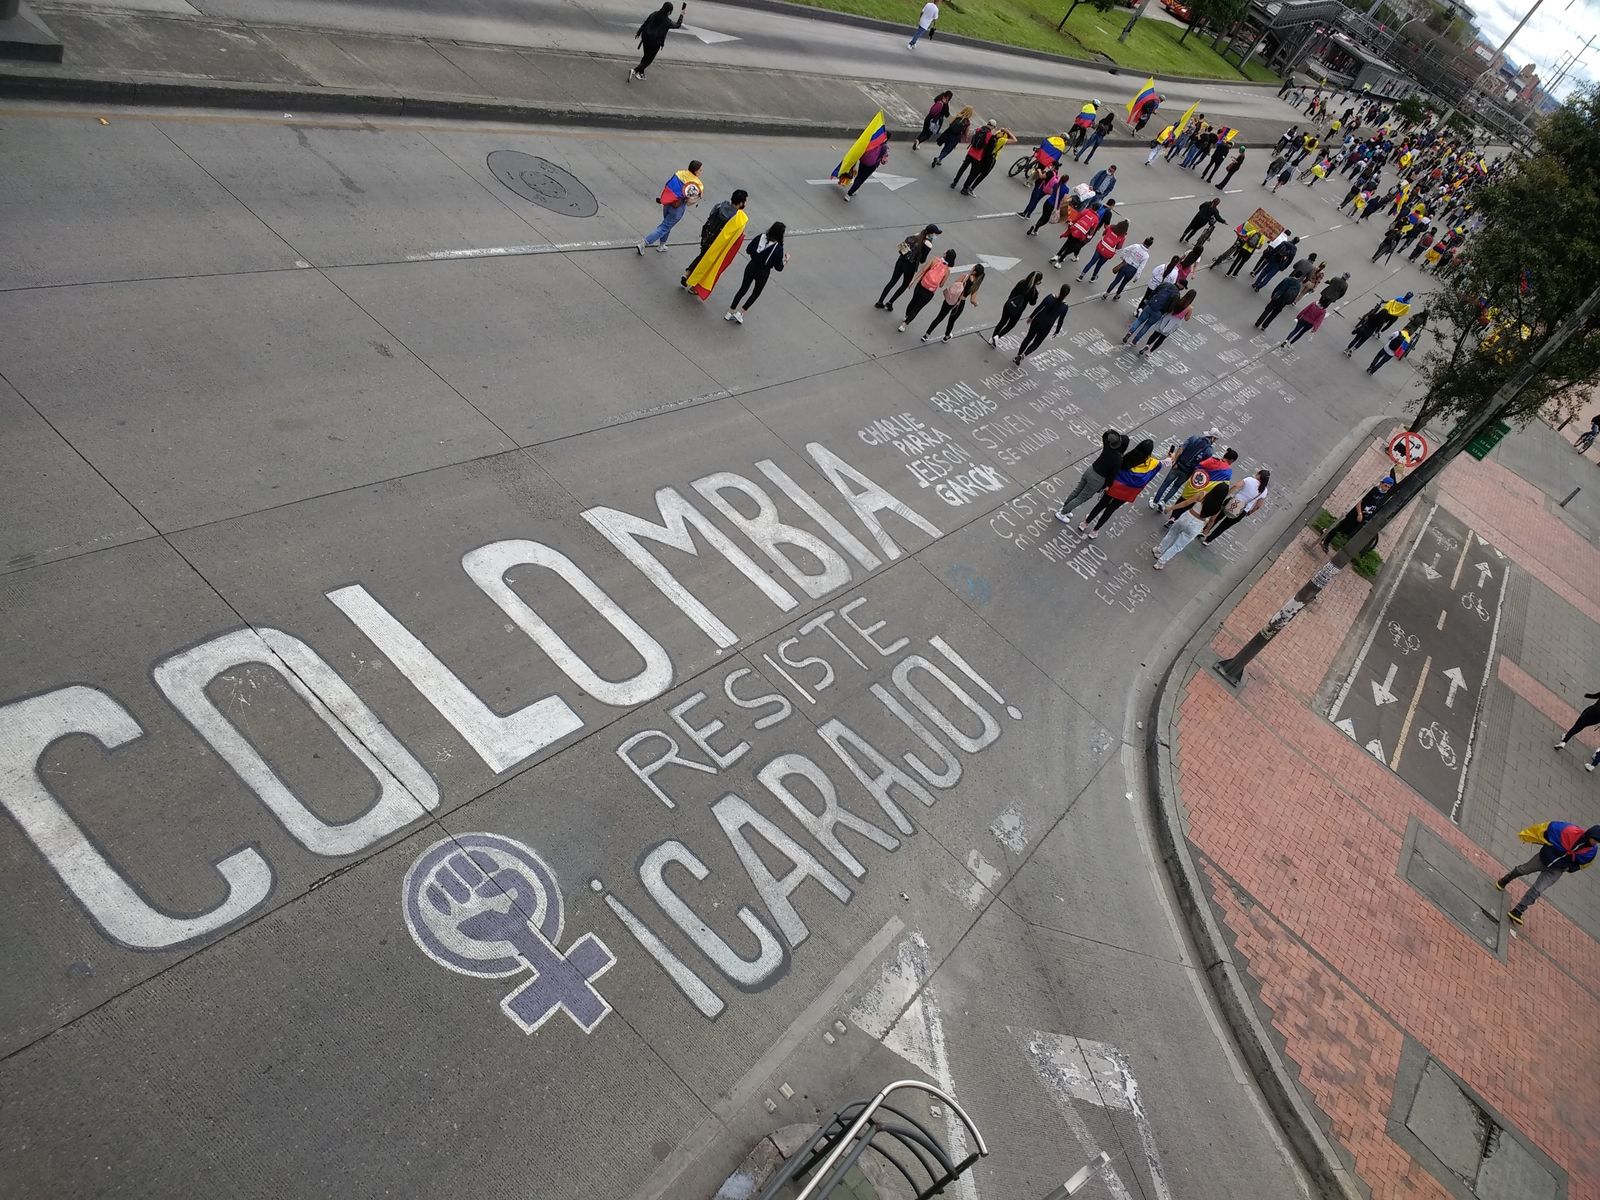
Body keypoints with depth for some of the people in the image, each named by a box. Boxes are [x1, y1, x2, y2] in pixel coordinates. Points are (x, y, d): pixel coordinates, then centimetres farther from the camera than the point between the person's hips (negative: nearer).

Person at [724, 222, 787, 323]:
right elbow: (779, 267, -14)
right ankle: (740, 313, 16)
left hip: (751, 267, 4)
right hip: (763, 273, -3)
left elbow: (748, 251, -3)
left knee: (743, 289, 21)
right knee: (756, 294, 21)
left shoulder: (761, 237, -11)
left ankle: (730, 312, 27)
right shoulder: (779, 248, -21)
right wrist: (786, 260, 2)